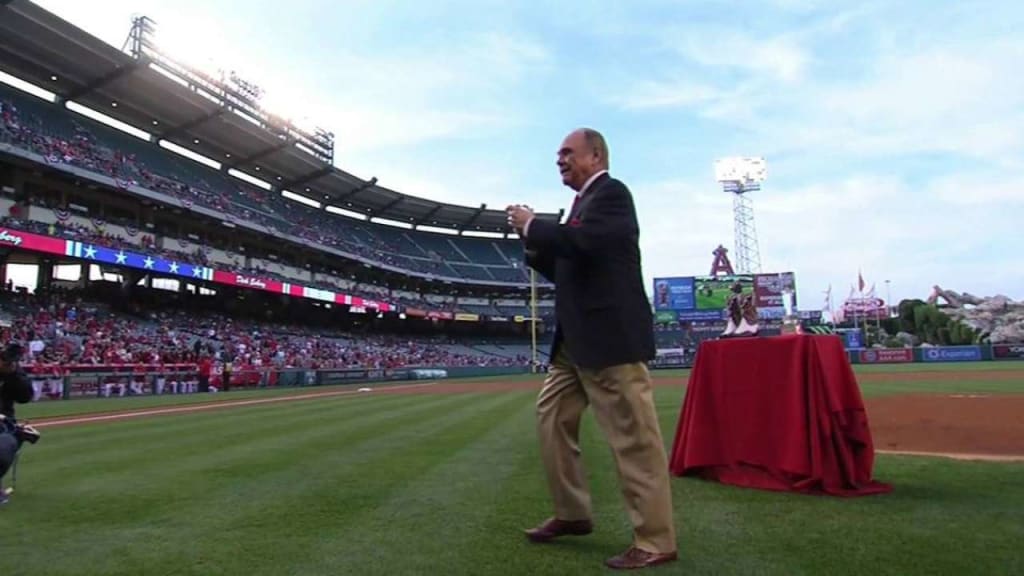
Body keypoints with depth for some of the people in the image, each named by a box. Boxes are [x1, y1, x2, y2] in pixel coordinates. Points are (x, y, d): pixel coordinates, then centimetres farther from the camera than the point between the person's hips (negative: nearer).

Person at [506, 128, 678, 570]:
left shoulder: (611, 192, -6)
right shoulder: (584, 202, 20)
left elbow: (580, 241, -24)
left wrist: (531, 226, -9)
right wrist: (534, 243, 8)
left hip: (610, 337, -10)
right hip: (578, 339, 10)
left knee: (634, 438, -4)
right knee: (552, 417, 14)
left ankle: (655, 542, 7)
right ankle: (572, 513, 27)